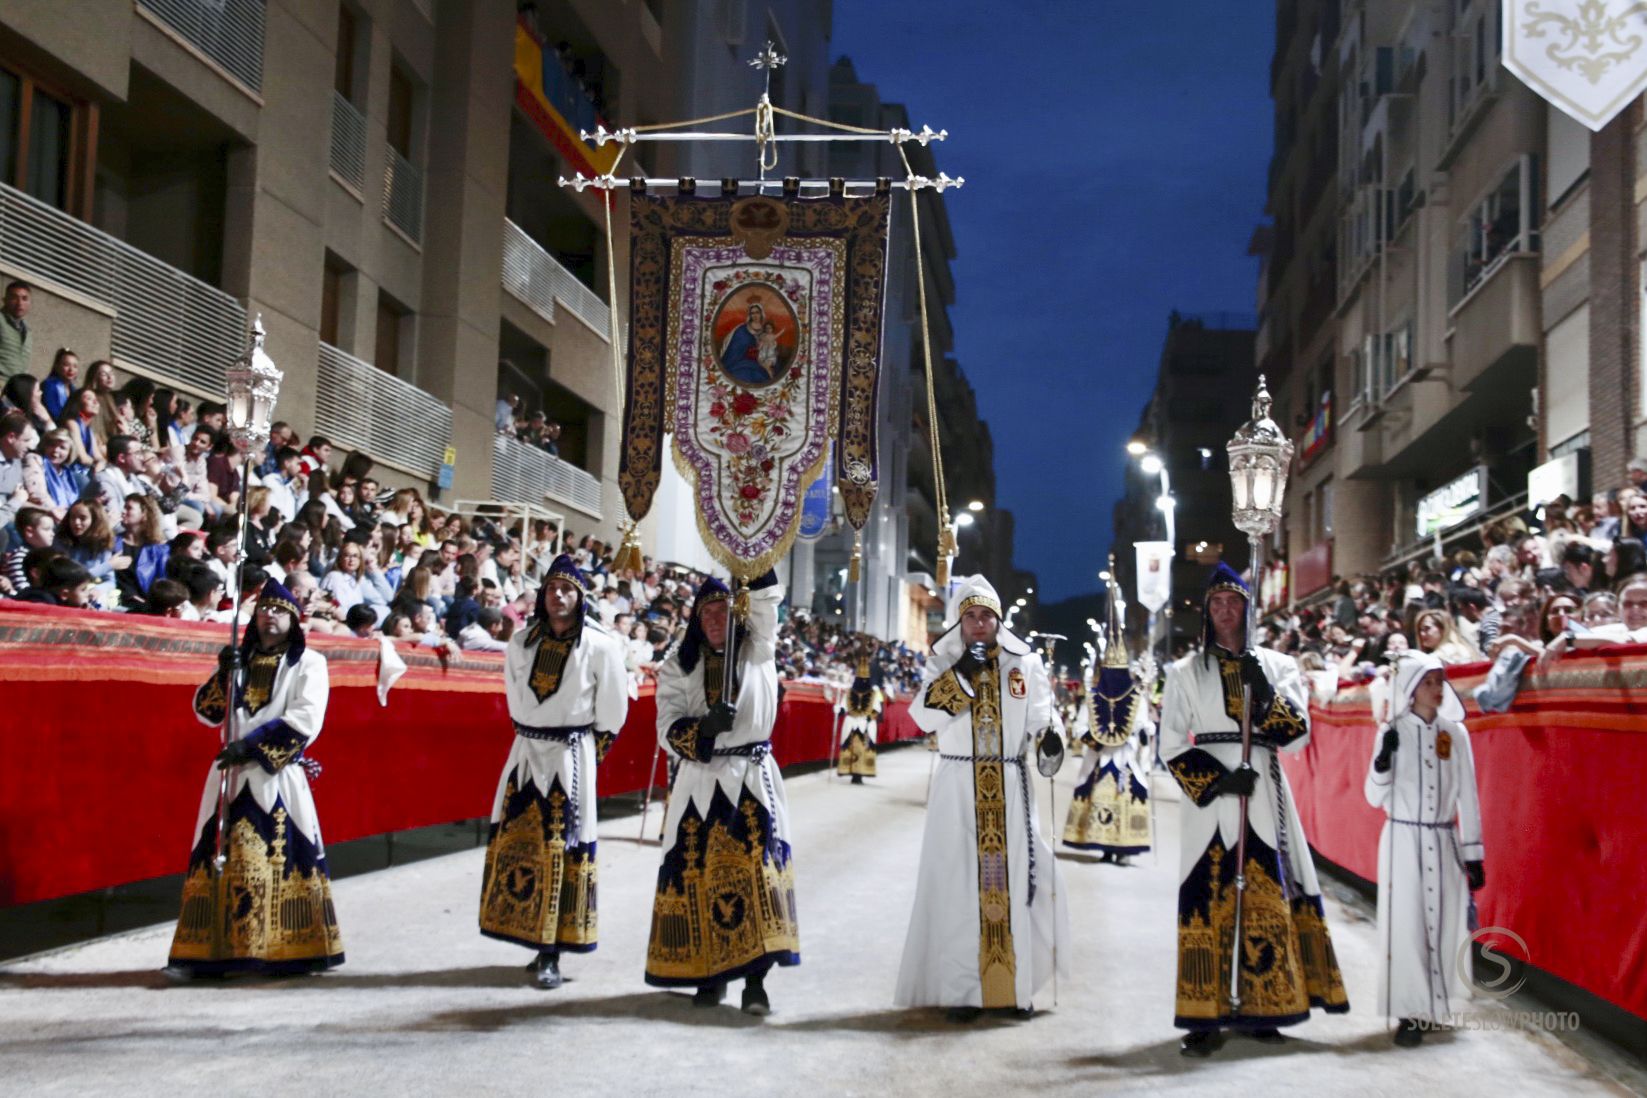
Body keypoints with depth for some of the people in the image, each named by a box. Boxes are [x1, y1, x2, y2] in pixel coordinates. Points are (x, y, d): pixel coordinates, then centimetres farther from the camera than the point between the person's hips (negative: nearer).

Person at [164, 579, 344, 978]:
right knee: (218, 858, -1)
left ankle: (294, 951, -4)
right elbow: (208, 712, 12)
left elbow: (305, 719, -9)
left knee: (285, 860, -9)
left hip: (279, 777, -4)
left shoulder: (308, 662, 4)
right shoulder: (237, 659, 18)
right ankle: (206, 953, 0)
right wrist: (223, 675, -5)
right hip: (232, 775, 4)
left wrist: (252, 746, -15)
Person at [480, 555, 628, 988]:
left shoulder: (599, 646, -8)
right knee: (513, 842, 3)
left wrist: (585, 752, 7)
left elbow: (612, 709, 0)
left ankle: (551, 954, -1)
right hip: (526, 753, 5)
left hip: (571, 756, -4)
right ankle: (534, 941, 14)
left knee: (562, 848, -5)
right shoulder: (521, 642, 4)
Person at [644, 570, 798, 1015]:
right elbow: (668, 727, -2)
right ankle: (709, 972, 11)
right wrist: (703, 728, -21)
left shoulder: (757, 651, 7)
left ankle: (755, 978, -10)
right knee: (698, 869, -1)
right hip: (699, 782, 1)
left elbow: (765, 603, -9)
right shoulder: (680, 665, 7)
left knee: (758, 866, -11)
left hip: (752, 779, -1)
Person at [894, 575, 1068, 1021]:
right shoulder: (943, 665, 6)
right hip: (958, 788, -1)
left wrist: (1049, 737, -21)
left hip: (1009, 788, 1)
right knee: (960, 884, -3)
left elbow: (1039, 714, 1)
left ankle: (1015, 986, 8)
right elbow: (924, 716, -7)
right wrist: (961, 673, -13)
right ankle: (963, 989, 1)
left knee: (1011, 879, 0)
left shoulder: (1025, 664, 8)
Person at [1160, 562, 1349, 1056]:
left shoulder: (1278, 666, 12)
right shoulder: (1186, 671, 9)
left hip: (1264, 795, 2)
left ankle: (1262, 1007, 8)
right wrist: (1217, 780, -11)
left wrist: (1266, 694, -15)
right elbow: (1171, 746, 3)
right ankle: (1204, 1015, -5)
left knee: (1270, 897, -1)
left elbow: (1298, 734, 1)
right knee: (1207, 899, -8)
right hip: (1207, 795, -2)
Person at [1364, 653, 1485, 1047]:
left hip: (1444, 842, 2)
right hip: (1403, 841, -2)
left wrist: (1474, 854, 3)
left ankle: (1440, 1006, 17)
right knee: (1407, 925, -3)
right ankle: (1410, 1014, 3)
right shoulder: (1392, 733, -2)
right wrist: (1384, 758, -20)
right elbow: (1375, 798, -2)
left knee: (1446, 924, 3)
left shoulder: (1455, 733, 3)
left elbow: (1468, 797, 5)